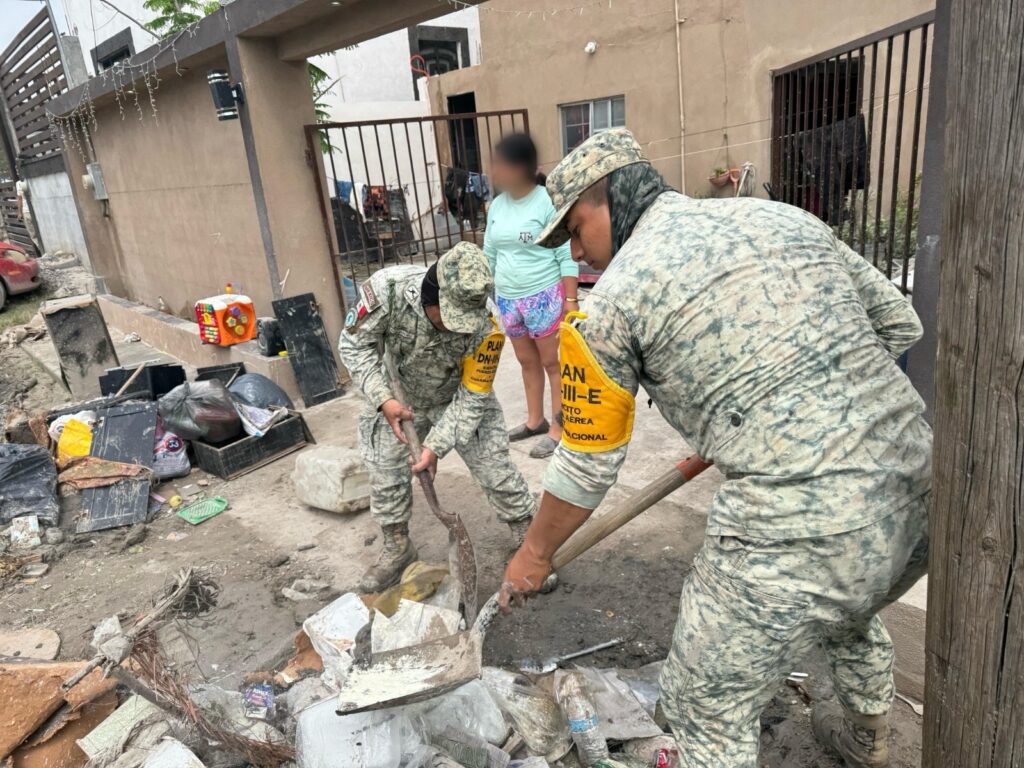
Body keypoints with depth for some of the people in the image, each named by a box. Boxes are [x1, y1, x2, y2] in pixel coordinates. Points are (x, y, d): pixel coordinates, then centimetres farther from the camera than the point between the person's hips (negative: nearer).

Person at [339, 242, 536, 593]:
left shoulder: (484, 328, -34)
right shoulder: (386, 288, -34)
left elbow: (472, 398, -23)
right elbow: (354, 344, -18)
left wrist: (436, 445, -27)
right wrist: (383, 399, -27)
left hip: (459, 398, -1)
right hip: (397, 397, 2)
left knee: (493, 467, 1)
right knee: (385, 472, 6)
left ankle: (528, 533, 24)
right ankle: (397, 547, 29)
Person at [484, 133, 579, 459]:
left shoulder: (547, 202, -13)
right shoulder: (497, 205, 5)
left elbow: (567, 257, -12)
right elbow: (489, 255, 14)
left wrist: (571, 301, -14)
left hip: (544, 296, -6)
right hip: (507, 299, 6)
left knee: (553, 363, 3)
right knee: (527, 361, 18)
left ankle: (558, 429, 13)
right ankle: (535, 420, 32)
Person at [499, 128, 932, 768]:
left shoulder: (611, 301, -4)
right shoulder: (784, 216, 12)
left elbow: (588, 466, 5)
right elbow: (899, 324, 17)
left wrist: (534, 555, 22)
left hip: (799, 529, -7)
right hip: (921, 492, 8)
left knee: (706, 706, 16)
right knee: (849, 612, 39)